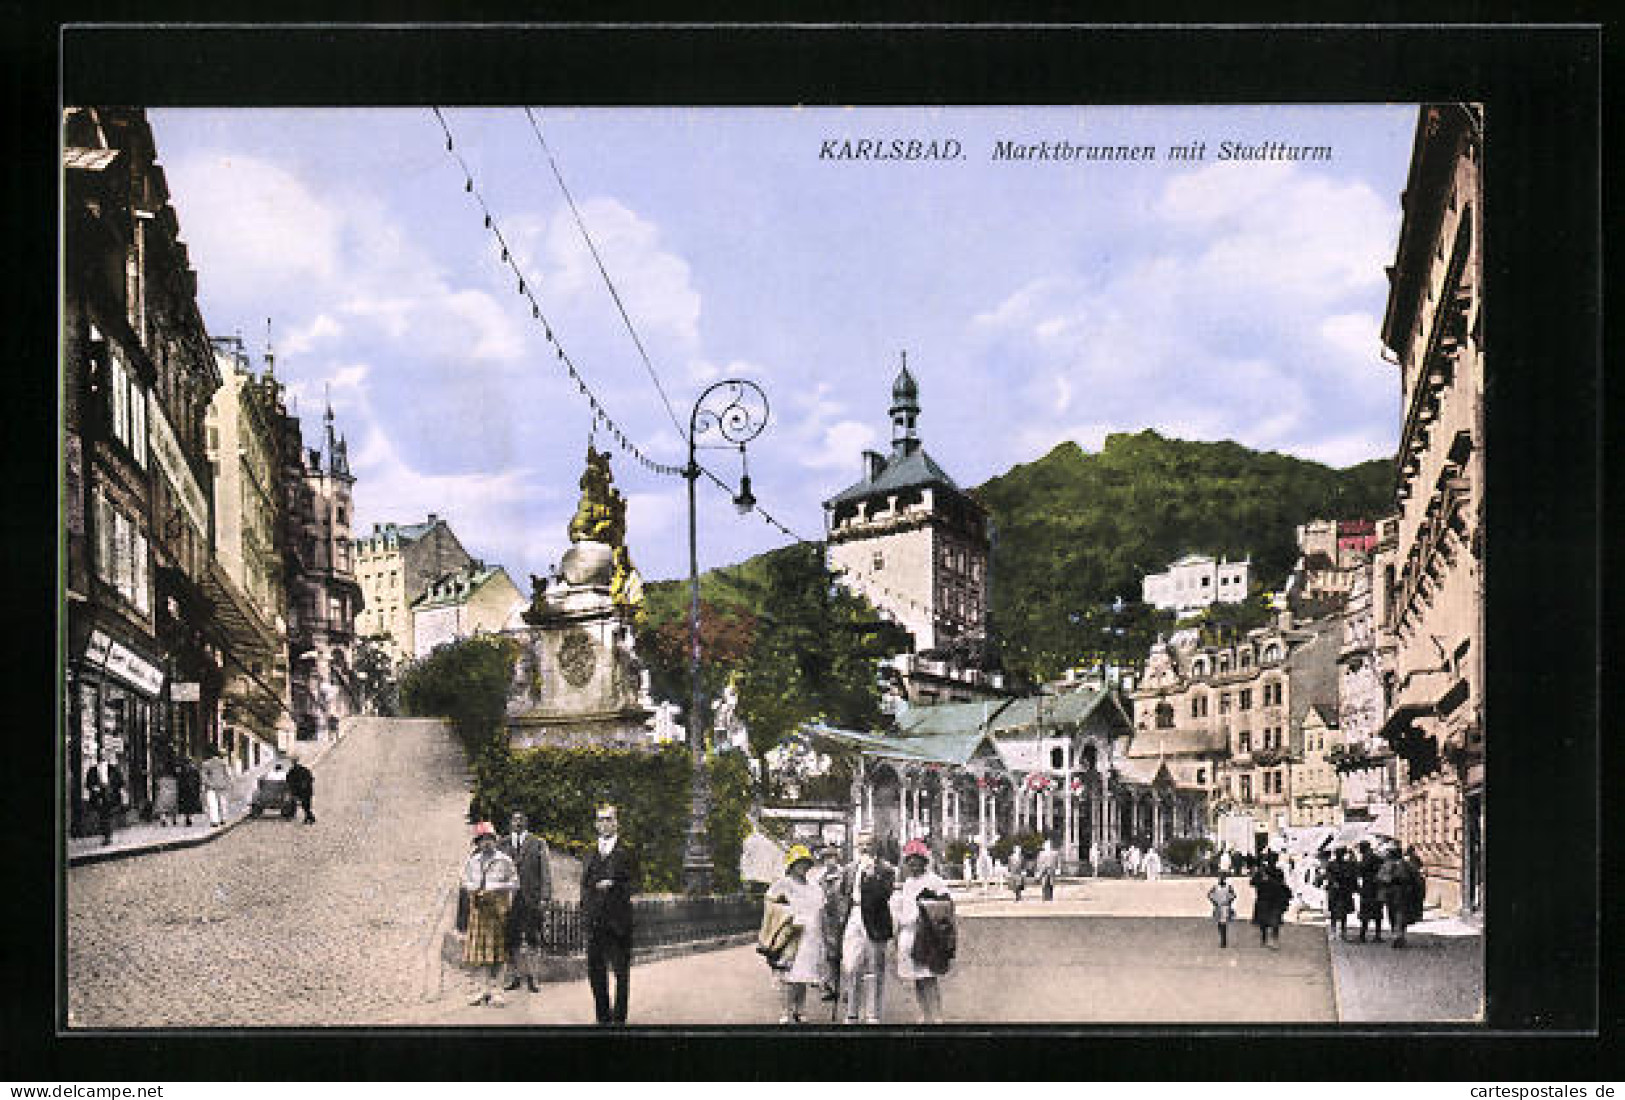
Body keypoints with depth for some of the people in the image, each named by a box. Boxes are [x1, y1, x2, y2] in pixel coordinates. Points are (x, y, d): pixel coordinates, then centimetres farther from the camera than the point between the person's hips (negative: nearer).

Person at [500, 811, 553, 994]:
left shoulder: (538, 844, 5)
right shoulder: (502, 844, 12)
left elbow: (545, 872, 2)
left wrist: (544, 897, -7)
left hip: (531, 898, -2)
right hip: (509, 897, 2)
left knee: (532, 938, 0)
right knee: (511, 939, 3)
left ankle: (531, 976, 6)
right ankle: (514, 975, 11)